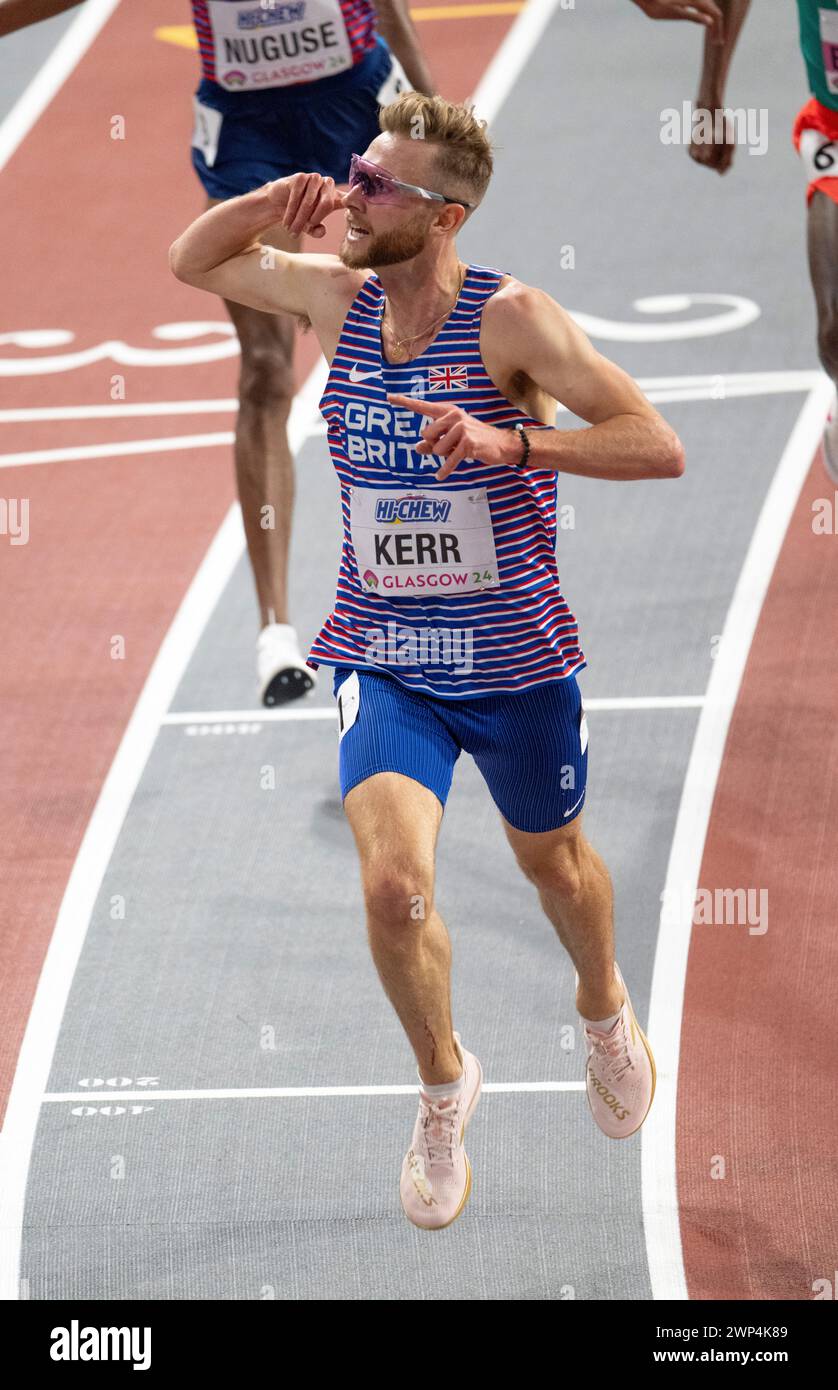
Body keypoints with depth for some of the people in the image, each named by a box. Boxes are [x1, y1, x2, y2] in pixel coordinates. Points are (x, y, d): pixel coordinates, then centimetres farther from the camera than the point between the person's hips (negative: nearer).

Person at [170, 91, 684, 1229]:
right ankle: (445, 1082, 10)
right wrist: (270, 202, -9)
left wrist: (511, 441, -38)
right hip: (385, 660, 2)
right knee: (394, 886, -18)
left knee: (552, 863, 22)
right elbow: (194, 261, 13)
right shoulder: (337, 296, -4)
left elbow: (658, 448, -24)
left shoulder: (512, 321, -19)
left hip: (516, 662, -2)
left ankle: (605, 1011, 55)